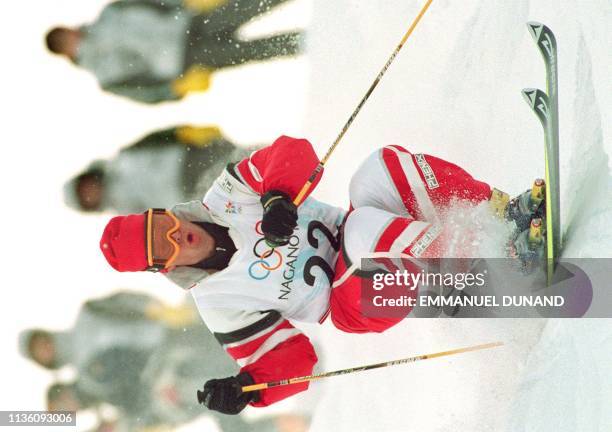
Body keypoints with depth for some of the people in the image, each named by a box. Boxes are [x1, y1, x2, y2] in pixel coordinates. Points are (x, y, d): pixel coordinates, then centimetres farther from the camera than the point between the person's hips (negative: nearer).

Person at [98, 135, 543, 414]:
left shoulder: (223, 200, 2)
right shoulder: (214, 299, -6)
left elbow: (295, 153, -4)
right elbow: (284, 360, -8)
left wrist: (277, 198, -22)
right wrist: (243, 390, -26)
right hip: (353, 304, -5)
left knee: (382, 168, -24)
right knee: (369, 226, -37)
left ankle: (504, 212, -17)